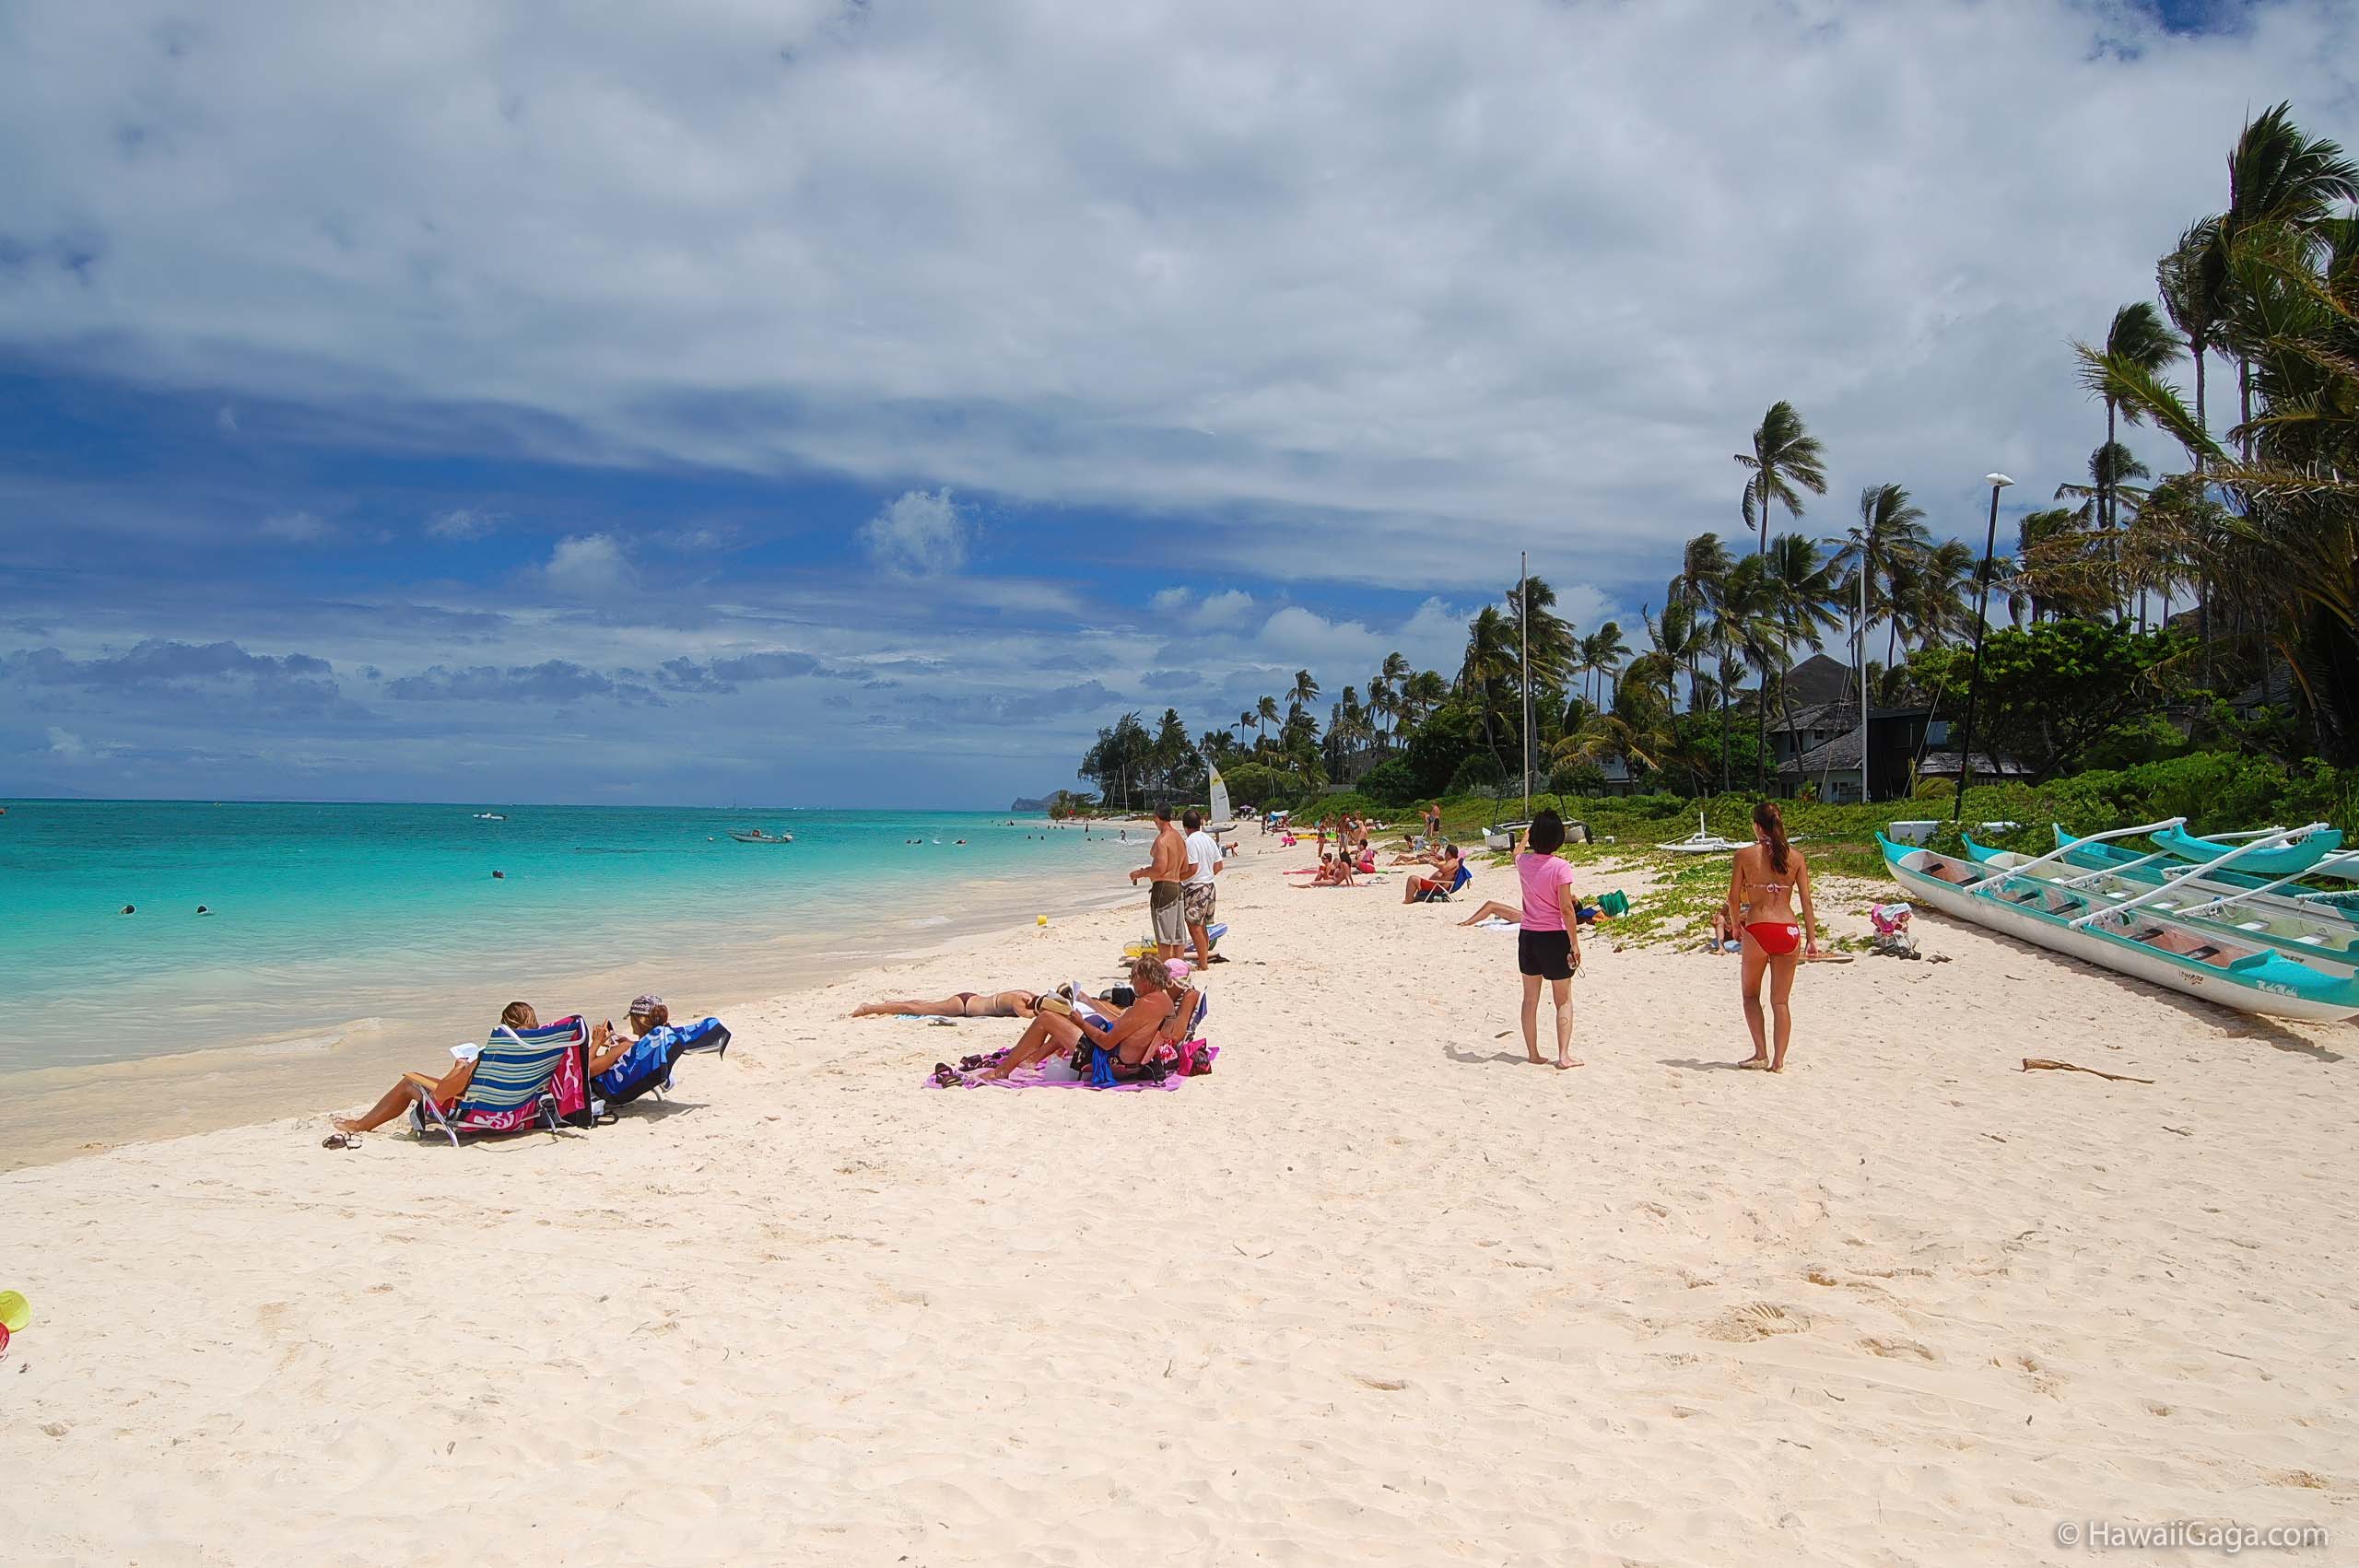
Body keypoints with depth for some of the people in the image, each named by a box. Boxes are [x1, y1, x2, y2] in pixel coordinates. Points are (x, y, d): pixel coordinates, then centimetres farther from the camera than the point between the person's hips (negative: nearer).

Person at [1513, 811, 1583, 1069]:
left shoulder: (1523, 862, -1)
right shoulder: (1560, 867, -17)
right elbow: (1566, 909, -18)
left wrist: (1524, 837, 48)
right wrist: (1575, 944, -11)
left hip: (1527, 937, 5)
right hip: (1554, 938, -5)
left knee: (1530, 999, 14)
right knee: (1563, 1000, 7)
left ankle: (1533, 1053, 19)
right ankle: (1564, 1055, 3)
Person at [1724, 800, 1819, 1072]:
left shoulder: (1745, 855, -2)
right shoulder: (1795, 857, 4)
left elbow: (1734, 898, 1)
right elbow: (1806, 901, 2)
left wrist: (1736, 924, 18)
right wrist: (1812, 938, 6)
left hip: (1758, 929, -2)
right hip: (1789, 931, 3)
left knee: (1751, 994, 16)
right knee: (1781, 1001, 11)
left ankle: (1761, 1054, 7)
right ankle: (1778, 1060, 9)